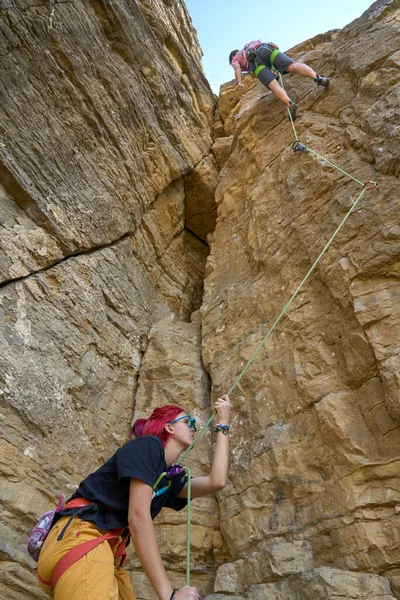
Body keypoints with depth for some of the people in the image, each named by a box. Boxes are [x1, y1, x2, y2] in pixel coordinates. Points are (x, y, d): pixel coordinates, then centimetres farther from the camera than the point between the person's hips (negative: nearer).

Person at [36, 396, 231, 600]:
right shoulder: (148, 445, -5)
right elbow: (138, 516, -14)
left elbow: (216, 481, 13)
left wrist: (223, 424, 21)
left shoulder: (171, 477, 22)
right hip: (80, 541, -10)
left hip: (106, 554, 10)